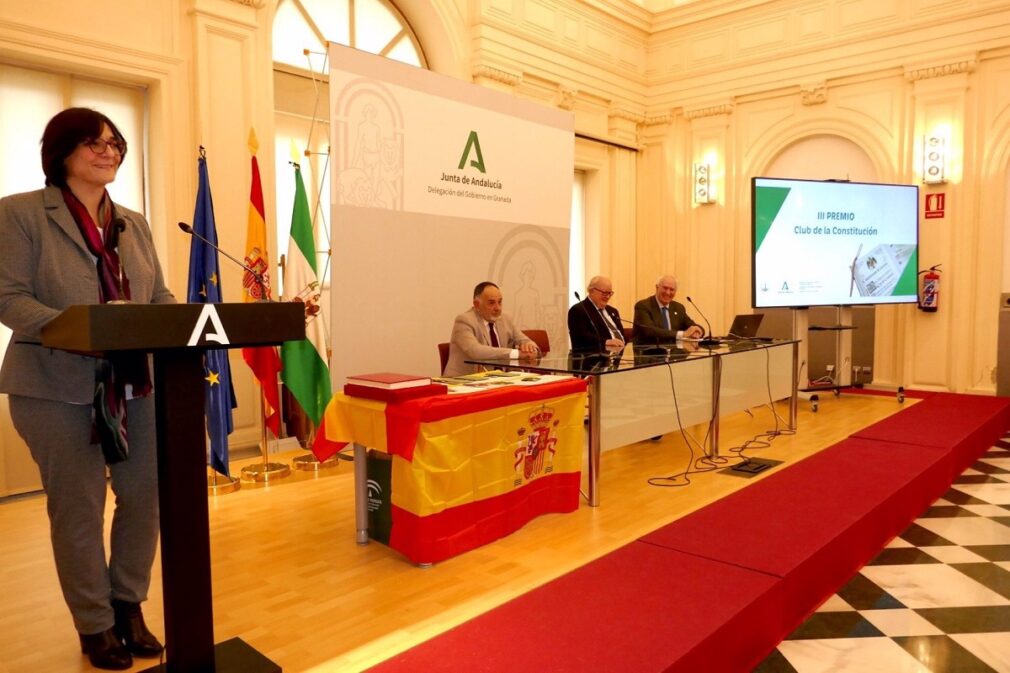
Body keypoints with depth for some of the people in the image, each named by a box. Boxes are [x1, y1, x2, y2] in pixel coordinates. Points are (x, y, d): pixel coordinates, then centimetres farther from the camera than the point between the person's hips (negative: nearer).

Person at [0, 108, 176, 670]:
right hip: (58, 386, -4)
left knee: (145, 497, 7)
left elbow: (161, 297, 11)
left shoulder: (135, 224, 14)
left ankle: (130, 607, 29)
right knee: (79, 508, 6)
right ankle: (95, 625, 24)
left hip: (136, 383, 5)